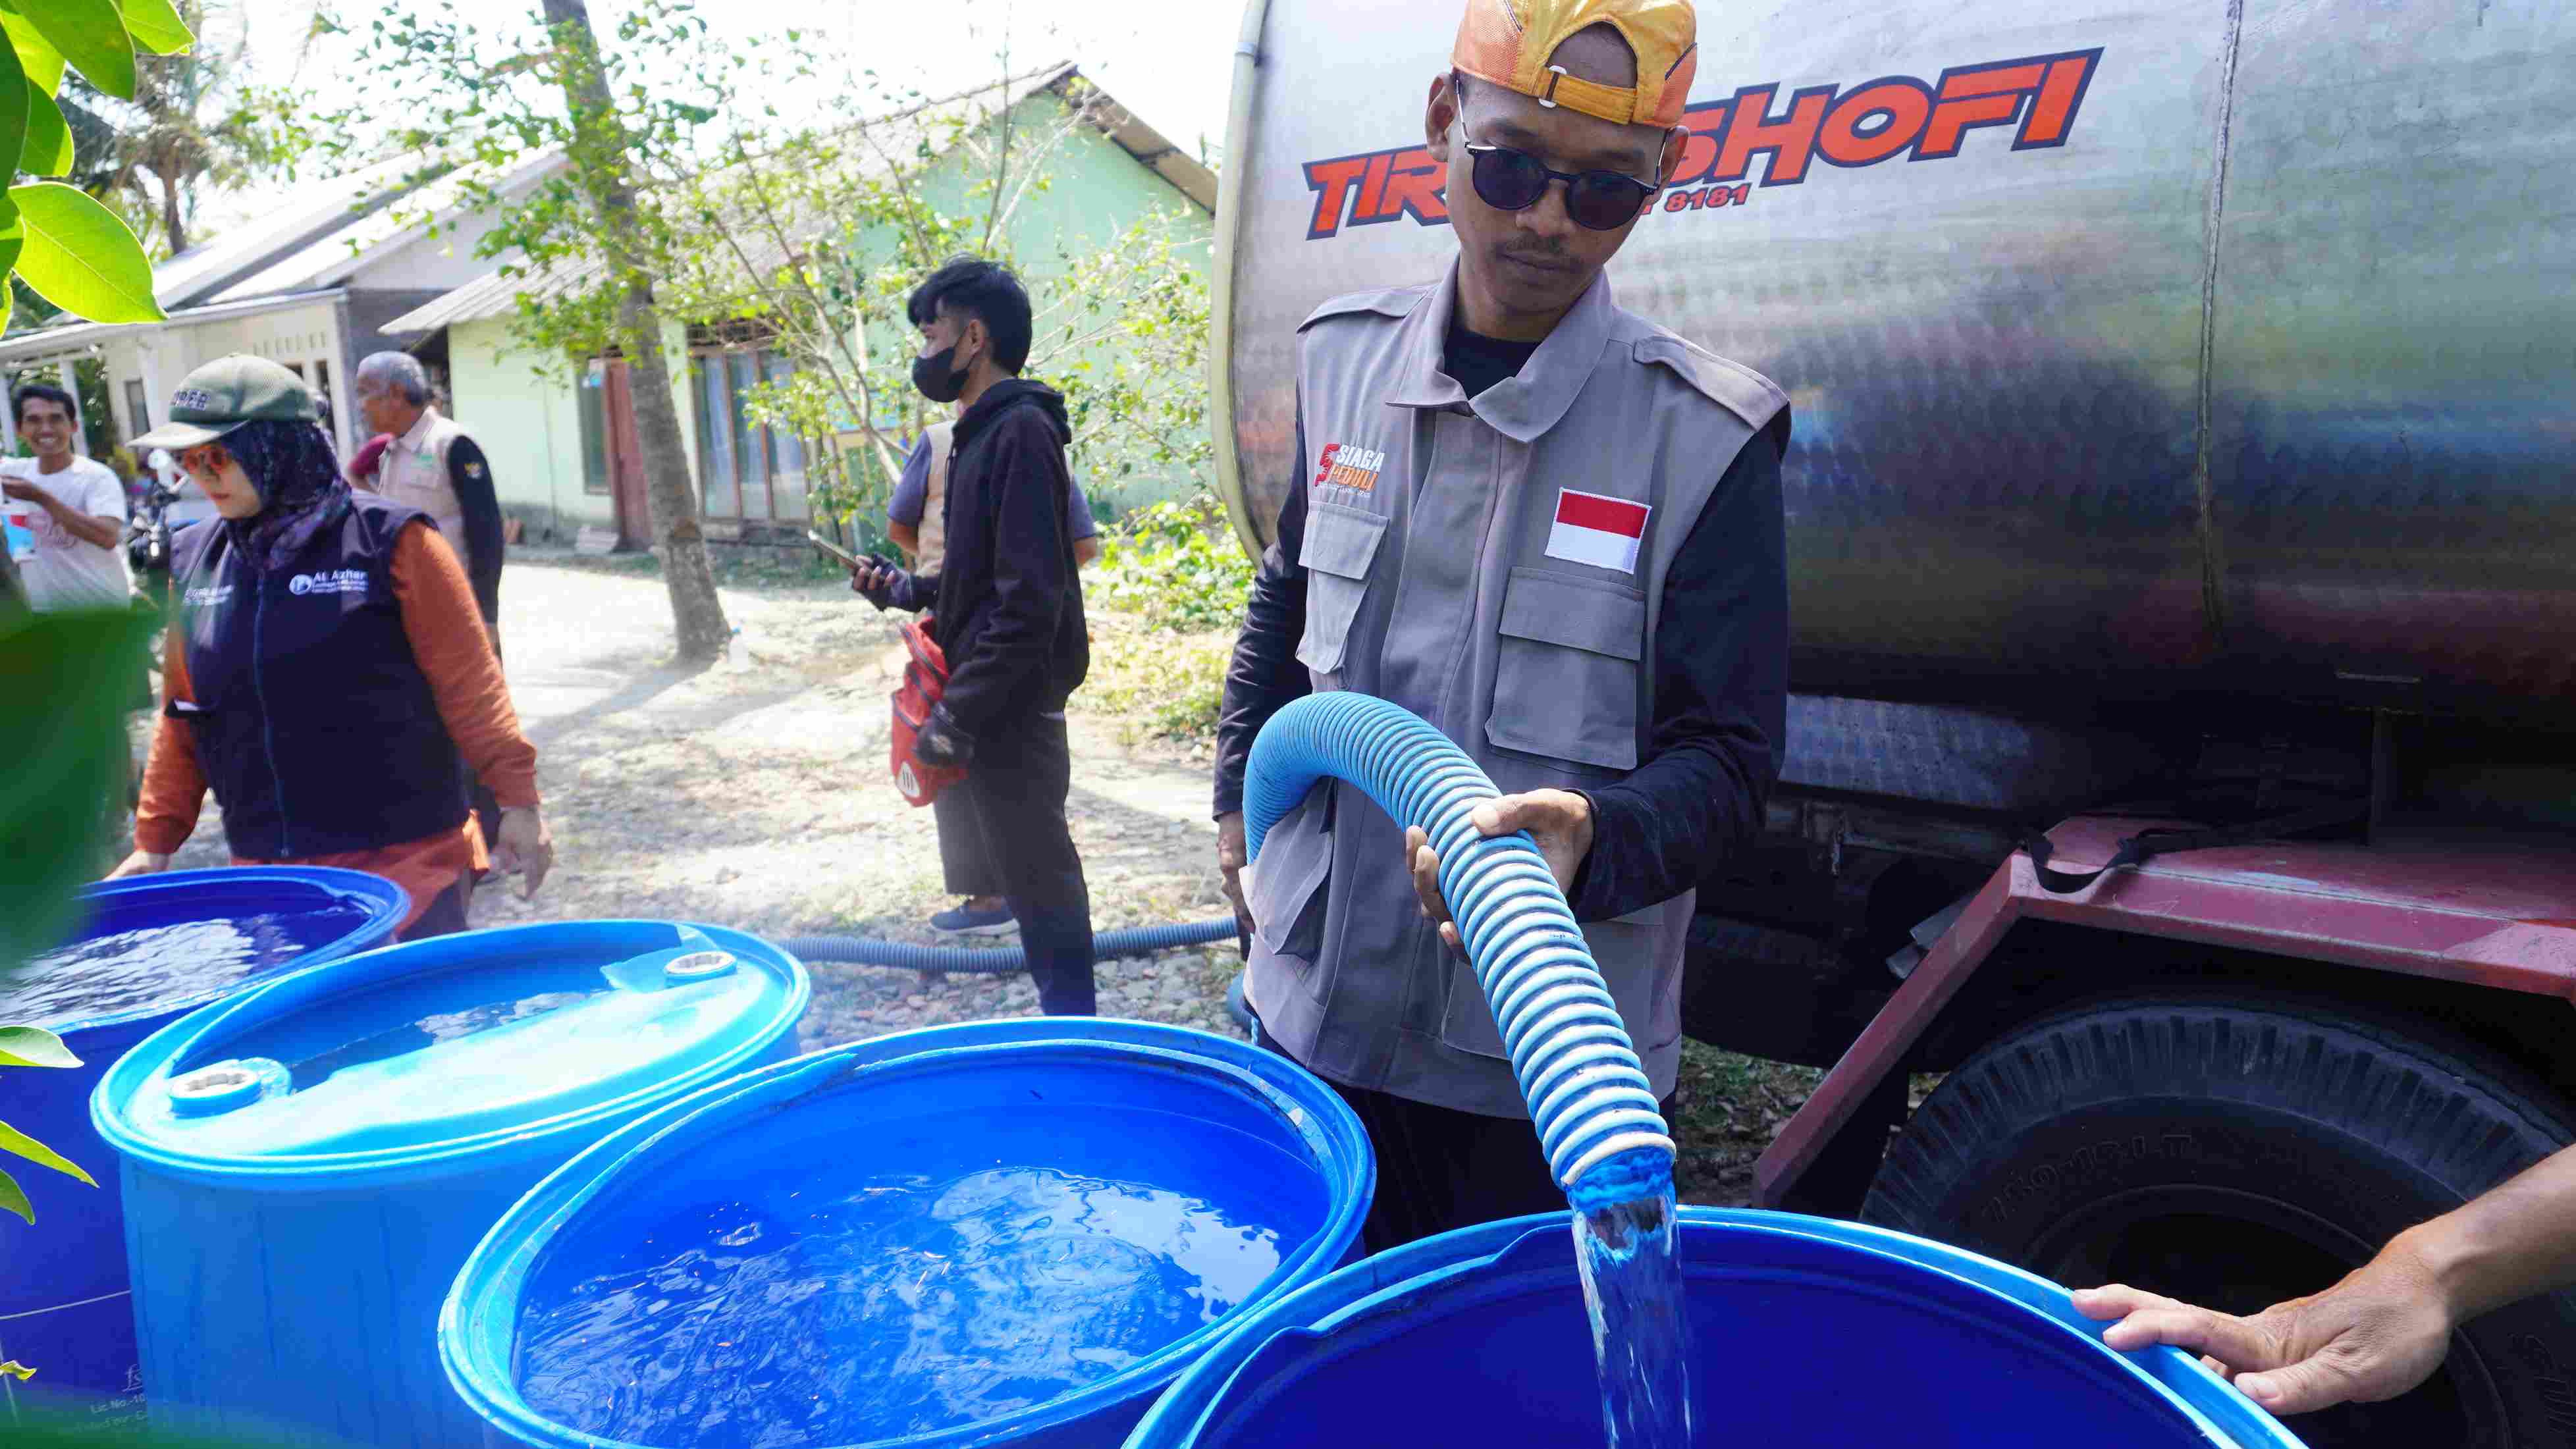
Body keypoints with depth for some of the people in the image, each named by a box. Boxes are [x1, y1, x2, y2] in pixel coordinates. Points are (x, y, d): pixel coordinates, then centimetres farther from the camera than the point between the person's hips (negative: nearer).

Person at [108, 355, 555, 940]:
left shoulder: (390, 540, -8)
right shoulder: (193, 560, 8)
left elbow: (469, 684, -9)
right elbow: (181, 717, 15)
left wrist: (517, 802, -11)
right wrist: (154, 842, 15)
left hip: (407, 858, -5)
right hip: (266, 869, 5)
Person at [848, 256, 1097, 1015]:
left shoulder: (1019, 433, -16)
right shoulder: (984, 432, 15)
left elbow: (1029, 601, -22)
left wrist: (958, 716, -21)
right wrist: (905, 588, 9)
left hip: (1012, 710, -10)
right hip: (998, 708, 10)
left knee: (1038, 881, -1)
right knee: (1036, 875, 16)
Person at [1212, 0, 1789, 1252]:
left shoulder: (1704, 435, -12)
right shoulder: (1347, 358, 2)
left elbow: (1727, 754, -11)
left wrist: (1594, 841, -30)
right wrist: (1241, 794, 18)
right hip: (1313, 1008, 4)